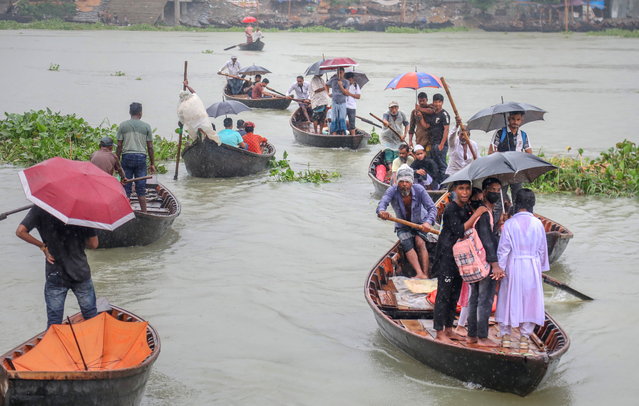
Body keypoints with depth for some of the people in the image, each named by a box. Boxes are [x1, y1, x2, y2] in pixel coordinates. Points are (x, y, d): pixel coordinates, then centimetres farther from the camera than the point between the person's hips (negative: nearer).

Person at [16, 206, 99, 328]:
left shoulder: (40, 209, -7)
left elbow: (20, 231, -13)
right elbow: (93, 244, -6)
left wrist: (42, 245, -2)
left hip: (55, 274, 0)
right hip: (81, 271, 0)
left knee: (54, 319, 9)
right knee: (92, 317, 15)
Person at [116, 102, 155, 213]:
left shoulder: (123, 125, 3)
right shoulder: (146, 126, 3)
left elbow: (119, 146, 0)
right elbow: (150, 147, 2)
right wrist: (152, 164, 8)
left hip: (127, 157, 0)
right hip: (141, 157, 0)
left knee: (126, 188, 5)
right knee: (141, 189, 5)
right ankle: (144, 213, 7)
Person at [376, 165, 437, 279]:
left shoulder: (419, 189, -18)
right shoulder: (392, 191, -18)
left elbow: (432, 208, -23)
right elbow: (383, 202, -36)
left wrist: (428, 222, -43)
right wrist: (381, 211, -61)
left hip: (420, 223, 0)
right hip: (403, 227, 1)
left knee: (420, 243, -27)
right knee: (407, 244, -27)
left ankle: (426, 274, -32)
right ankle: (420, 273, -40)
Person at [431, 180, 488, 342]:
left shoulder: (466, 207, 10)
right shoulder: (451, 208, -15)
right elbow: (459, 231, -24)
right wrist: (476, 215, -24)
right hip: (447, 255, -9)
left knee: (454, 295, 14)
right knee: (443, 294, -4)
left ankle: (448, 330, 22)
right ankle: (439, 332, 2)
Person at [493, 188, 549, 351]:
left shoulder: (509, 223, -9)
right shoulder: (538, 224, -2)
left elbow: (503, 248, -8)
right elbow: (543, 248, 6)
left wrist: (500, 268, -1)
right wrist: (542, 267, 17)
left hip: (513, 266, -1)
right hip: (533, 266, 1)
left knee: (509, 299, 9)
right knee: (529, 300, 8)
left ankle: (505, 335, 13)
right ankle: (525, 337, 10)